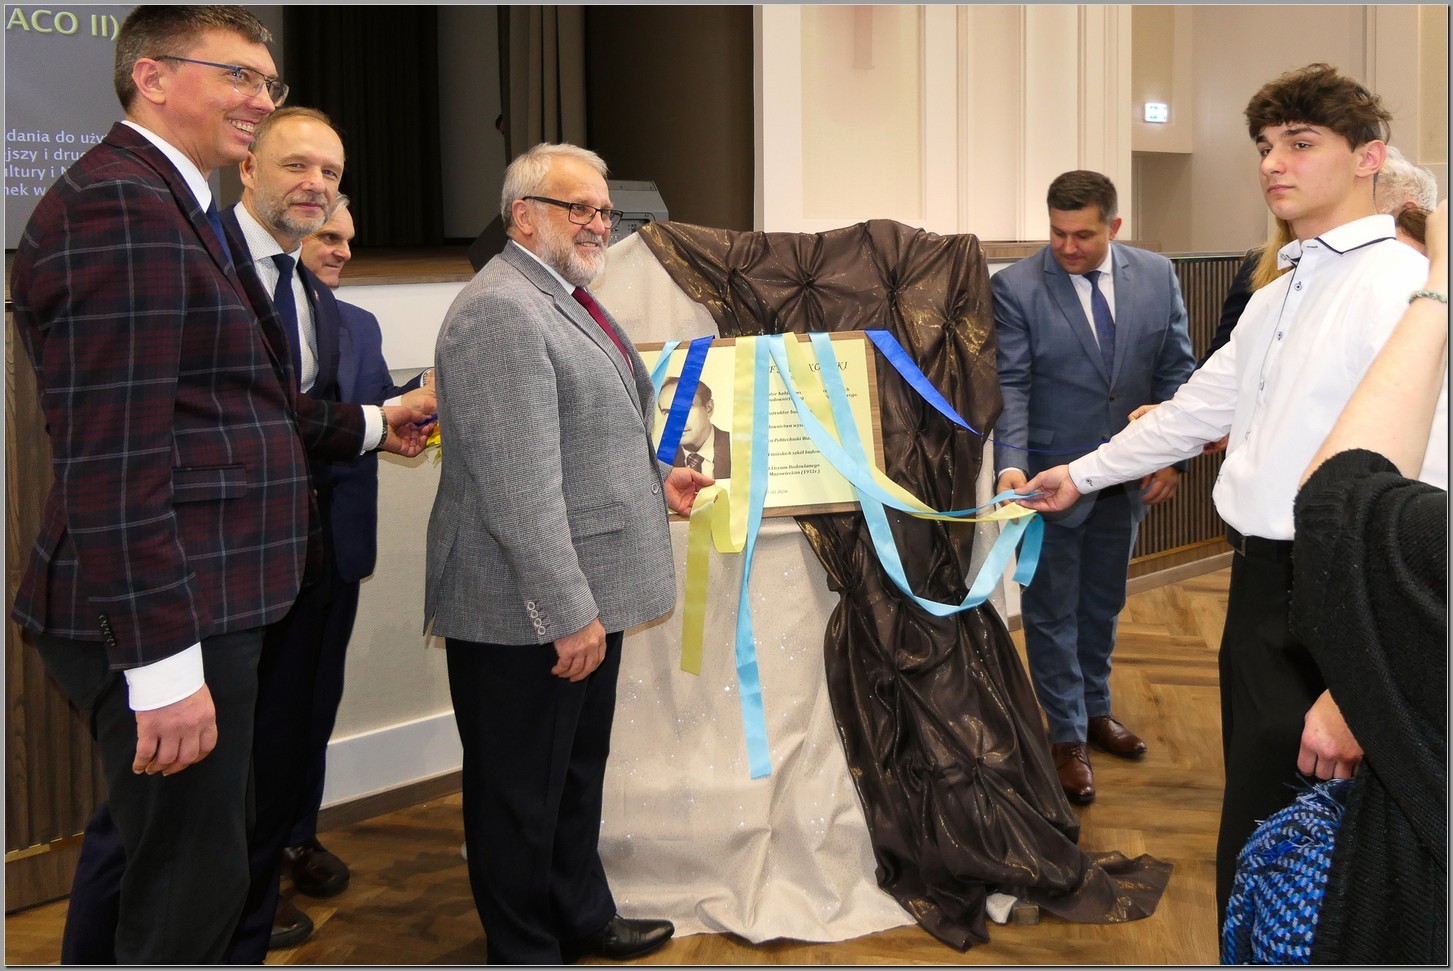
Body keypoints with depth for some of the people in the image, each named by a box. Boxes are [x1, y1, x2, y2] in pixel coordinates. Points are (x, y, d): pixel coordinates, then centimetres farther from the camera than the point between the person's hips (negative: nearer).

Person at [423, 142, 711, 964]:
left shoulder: (566, 298, 14)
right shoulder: (500, 311, -19)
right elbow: (520, 483, -25)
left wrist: (654, 479, 16)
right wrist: (568, 610, -25)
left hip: (584, 595, 10)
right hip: (528, 612, -10)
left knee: (579, 771, 22)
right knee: (523, 792, 5)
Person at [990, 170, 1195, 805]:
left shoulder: (1157, 276, -1)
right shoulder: (1015, 287, -11)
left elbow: (1176, 371, 4)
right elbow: (1010, 385, -14)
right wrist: (1011, 464, -26)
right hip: (1052, 477, -3)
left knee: (1102, 603, 19)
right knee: (1052, 610, 5)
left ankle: (1095, 710, 37)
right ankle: (1067, 738, 18)